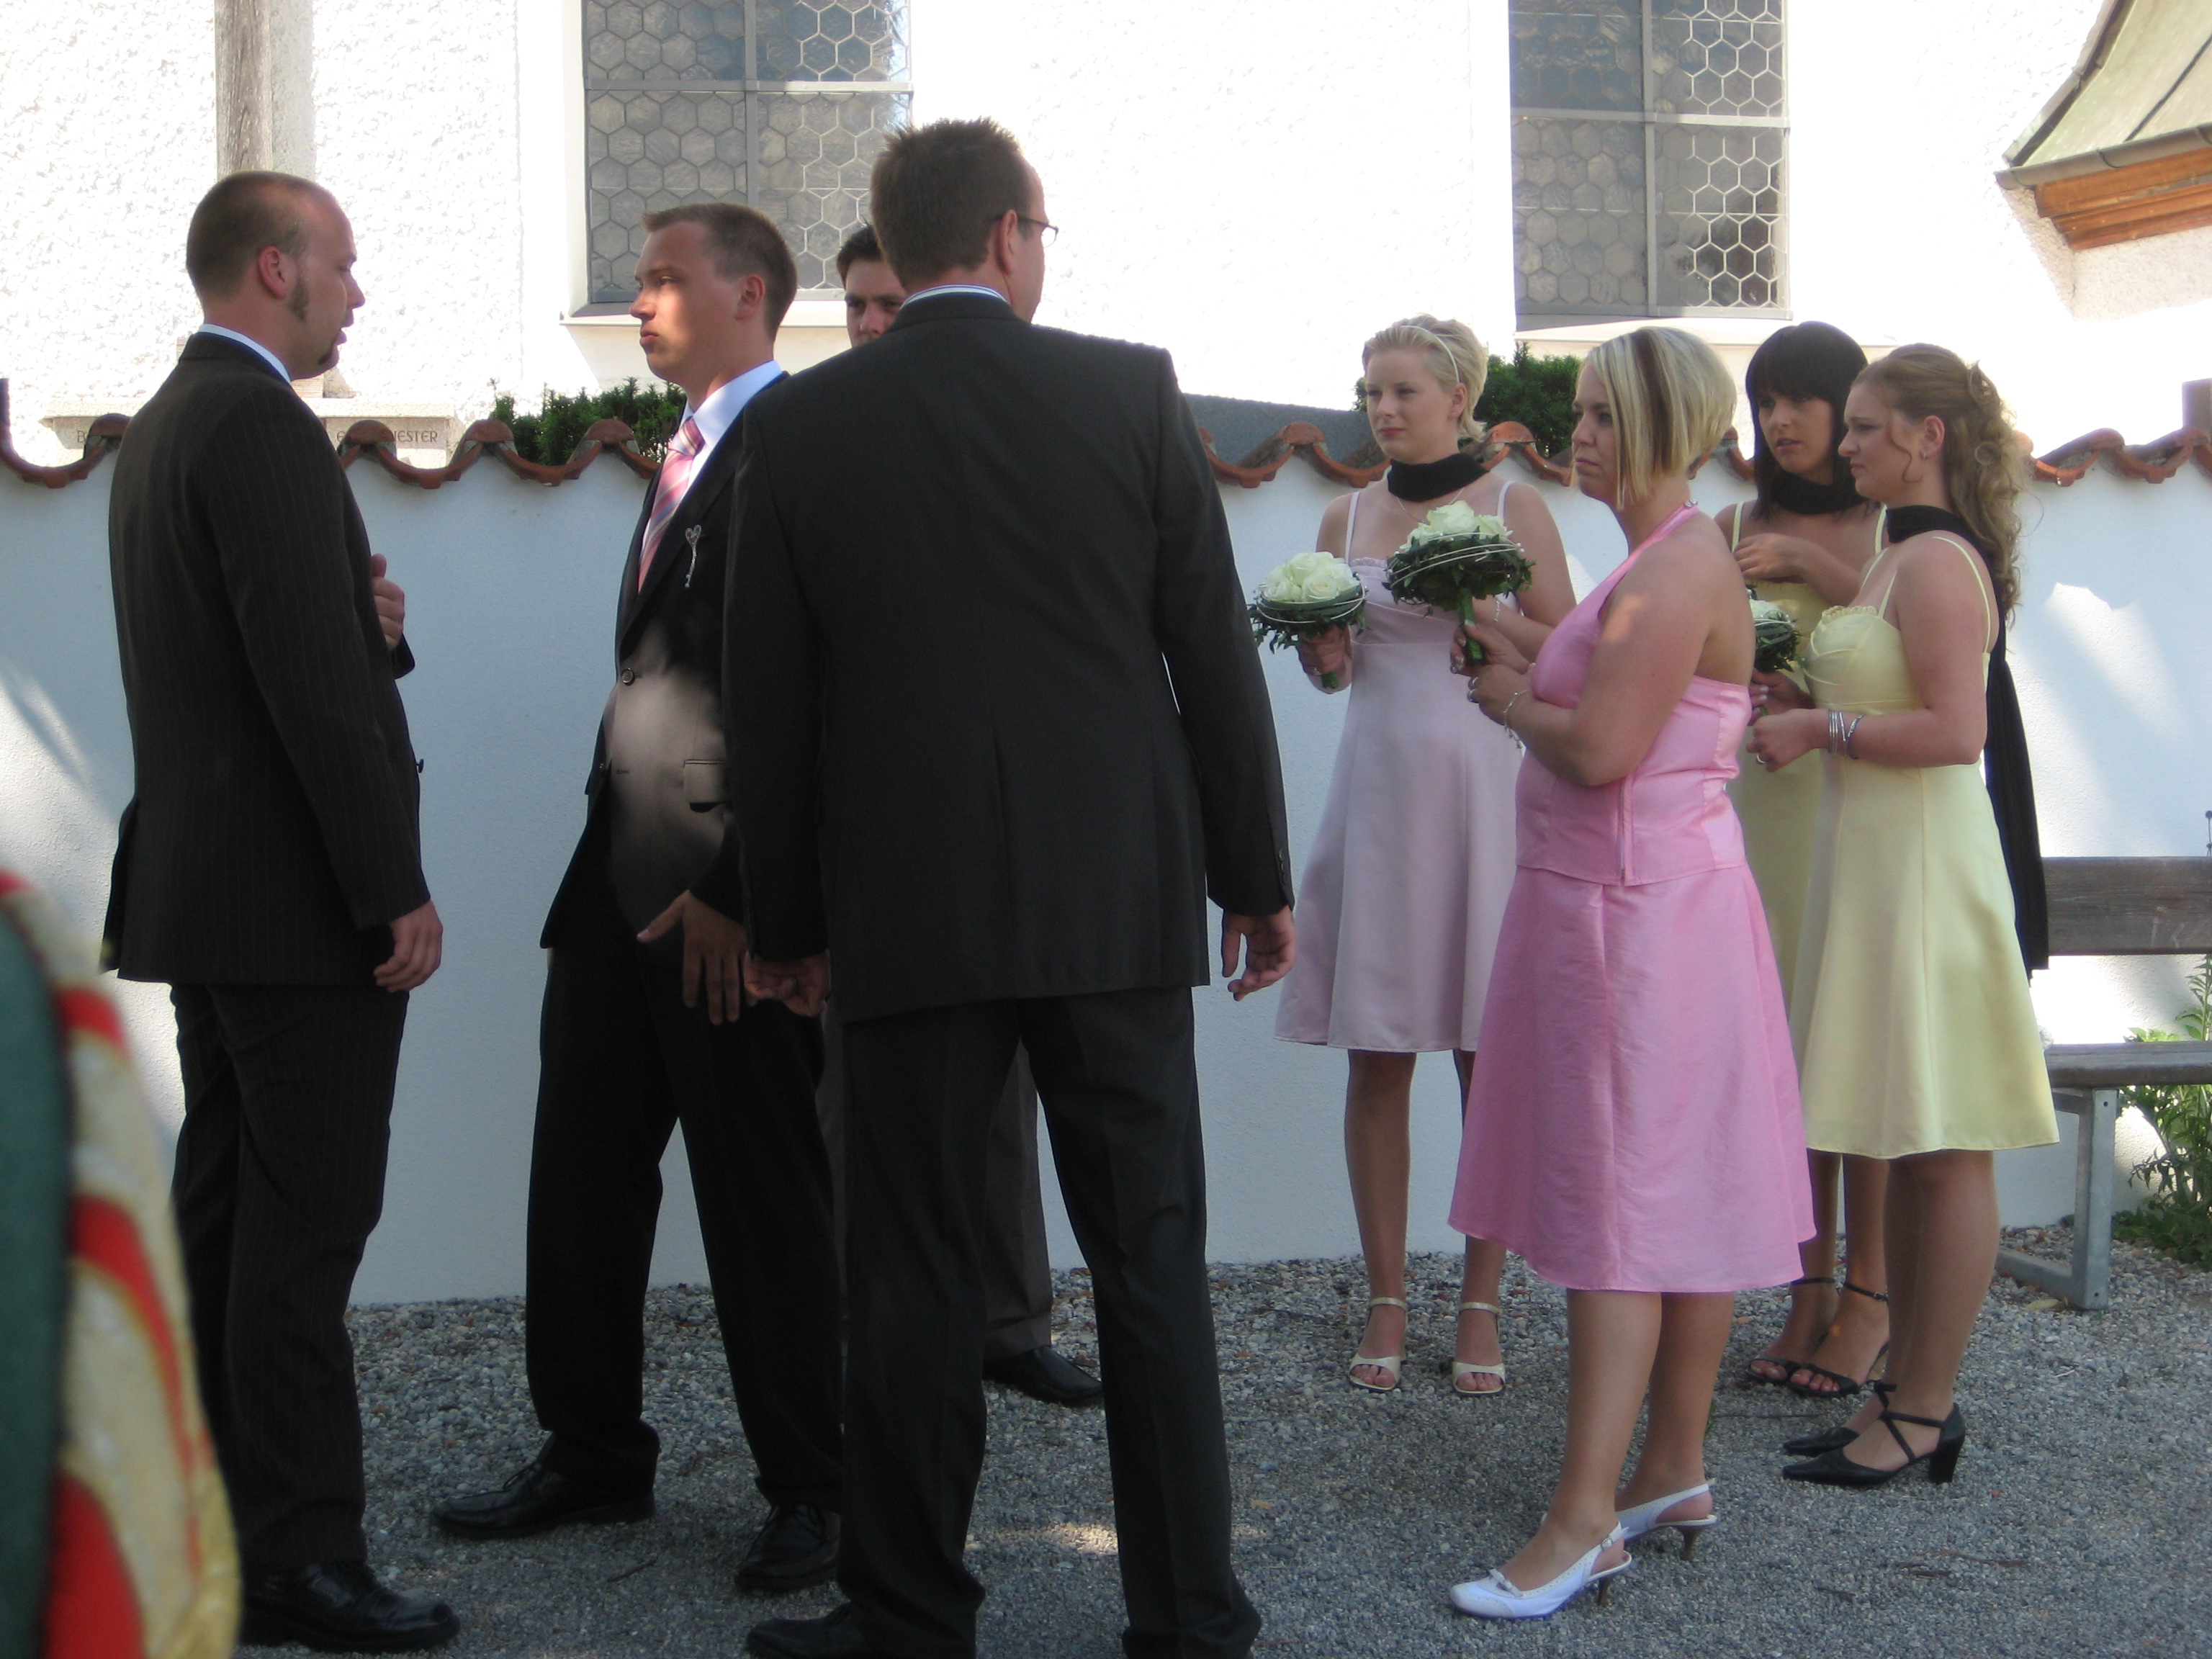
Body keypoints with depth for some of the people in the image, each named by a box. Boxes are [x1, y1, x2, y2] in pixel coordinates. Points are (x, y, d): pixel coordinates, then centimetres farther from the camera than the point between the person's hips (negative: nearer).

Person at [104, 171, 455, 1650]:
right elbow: (313, 684, -21)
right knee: (306, 1225, -6)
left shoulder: (163, 426, 17)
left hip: (201, 897, 10)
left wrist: (367, 624, 1)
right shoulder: (261, 427, -15)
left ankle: (212, 1540, 20)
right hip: (296, 906, -10)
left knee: (226, 1211, 13)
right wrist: (397, 894, -18)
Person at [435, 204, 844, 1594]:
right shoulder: (690, 452, 19)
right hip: (624, 882, 9)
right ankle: (595, 1457, 28)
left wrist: (738, 891, -19)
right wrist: (616, 863, 14)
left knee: (765, 1197, 1)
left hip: (731, 901, -9)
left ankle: (812, 1490, 15)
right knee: (581, 1178, 13)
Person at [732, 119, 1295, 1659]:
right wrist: (1257, 876, 9)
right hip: (1119, 898, 0)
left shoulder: (802, 426, 0)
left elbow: (770, 701, 4)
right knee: (1152, 1261, 8)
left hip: (908, 911, 0)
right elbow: (1213, 652, 0)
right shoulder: (1133, 391, -1)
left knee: (918, 1276, 7)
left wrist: (786, 921, 13)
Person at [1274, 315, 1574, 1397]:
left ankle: (1480, 1303, 7)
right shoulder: (1347, 517, 11)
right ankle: (1386, 1298, 11)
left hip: (1483, 789, -3)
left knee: (1490, 1055, -1)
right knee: (1376, 1055, 2)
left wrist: (1489, 615, -13)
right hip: (1378, 787, 3)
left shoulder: (1514, 509, 3)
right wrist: (1322, 650, -4)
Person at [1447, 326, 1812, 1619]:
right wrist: (1529, 671, 9)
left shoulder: (1682, 567, -16)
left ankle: (1587, 1520, -6)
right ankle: (1676, 1472, 20)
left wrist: (1509, 702, -6)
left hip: (1637, 913, -10)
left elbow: (1601, 749, -22)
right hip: (1631, 897, 10)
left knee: (1624, 1196, -9)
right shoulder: (1663, 560, 16)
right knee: (1681, 1191, 12)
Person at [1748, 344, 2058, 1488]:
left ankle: (1924, 1416, 2)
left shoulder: (1938, 560, -14)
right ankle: (1908, 1394, 19)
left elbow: (1956, 729, -23)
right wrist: (1806, 702, 11)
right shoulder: (1903, 557, 17)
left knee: (1943, 1152, -3)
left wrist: (1821, 729, -14)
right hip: (1876, 864, 10)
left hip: (1926, 870, -10)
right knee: (1910, 1153, 12)